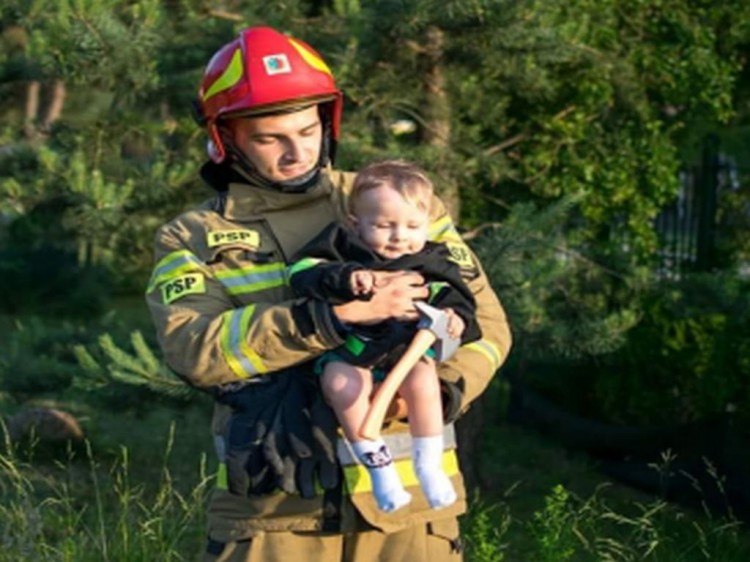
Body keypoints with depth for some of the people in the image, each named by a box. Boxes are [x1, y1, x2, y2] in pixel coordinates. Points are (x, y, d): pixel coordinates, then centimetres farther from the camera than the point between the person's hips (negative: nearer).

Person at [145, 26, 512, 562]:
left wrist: (443, 392, -12)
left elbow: (484, 319, 9)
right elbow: (194, 347, -14)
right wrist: (339, 313, -23)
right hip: (272, 509, -1)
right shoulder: (192, 240, 5)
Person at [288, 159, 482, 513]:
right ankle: (377, 465, -16)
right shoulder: (342, 248, 2)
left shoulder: (431, 263, 11)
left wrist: (456, 318, -19)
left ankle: (429, 467, -11)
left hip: (407, 350, 1)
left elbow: (453, 297, 6)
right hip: (347, 352, -1)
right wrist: (345, 278, -30)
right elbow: (302, 273, -11)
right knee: (343, 385, -32)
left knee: (422, 381, -30)